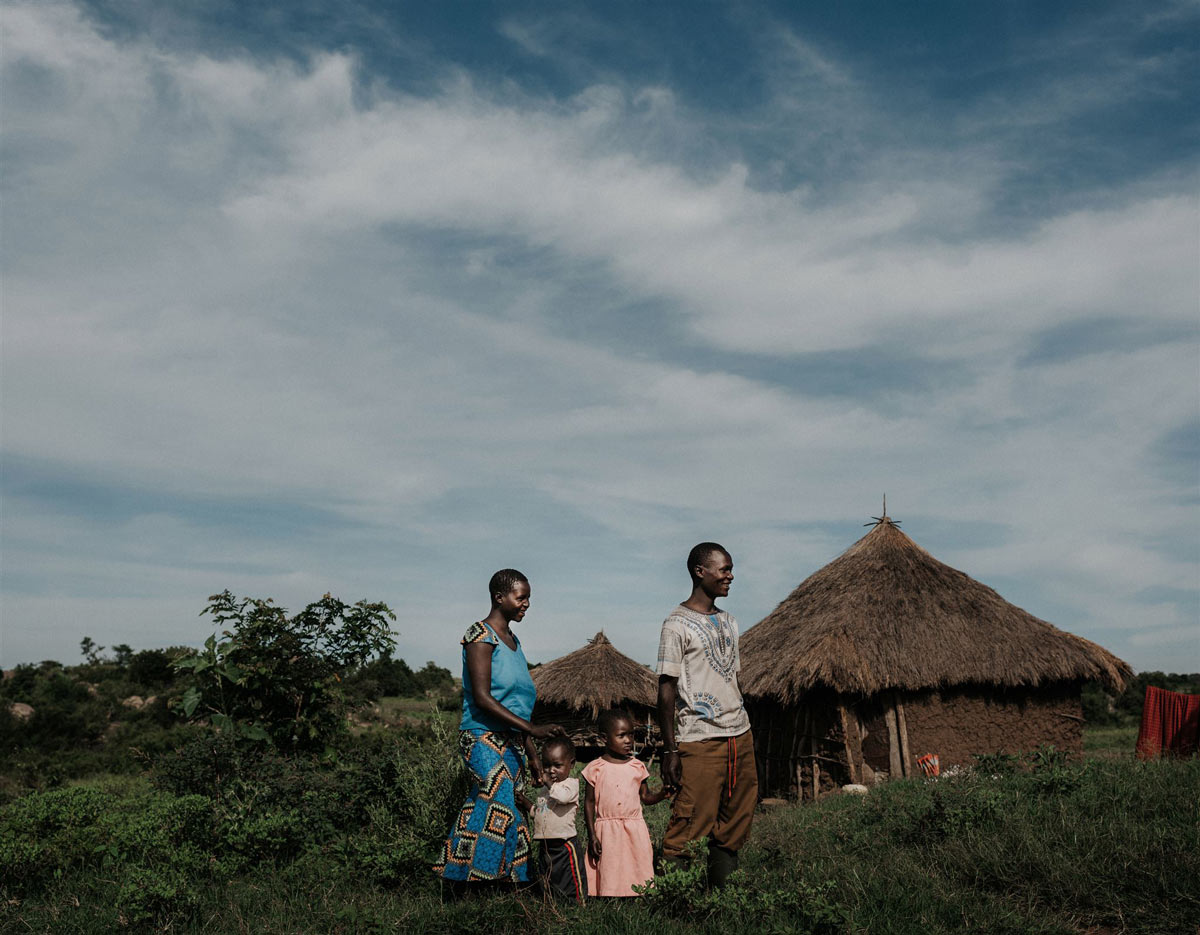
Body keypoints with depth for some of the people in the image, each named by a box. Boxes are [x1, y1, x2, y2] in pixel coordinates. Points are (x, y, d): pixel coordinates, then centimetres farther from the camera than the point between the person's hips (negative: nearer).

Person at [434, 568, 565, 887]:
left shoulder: (512, 640, 17)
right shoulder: (480, 635, -9)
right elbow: (482, 698, -18)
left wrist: (532, 754, 17)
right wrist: (533, 730, -21)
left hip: (510, 742, 8)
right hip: (483, 738, -8)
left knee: (481, 814, 7)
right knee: (501, 814, -14)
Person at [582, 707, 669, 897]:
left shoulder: (638, 767, 6)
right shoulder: (596, 768, 0)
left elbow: (646, 797, 10)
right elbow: (589, 802, 3)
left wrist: (661, 794, -11)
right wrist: (592, 835, -2)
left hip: (635, 830, 2)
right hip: (607, 832, -2)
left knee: (638, 874, 1)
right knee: (609, 877, -1)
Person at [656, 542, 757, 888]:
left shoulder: (728, 622, 16)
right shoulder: (678, 623, -6)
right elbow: (666, 690, -9)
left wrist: (744, 736, 17)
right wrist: (670, 750, -12)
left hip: (740, 735, 7)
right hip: (700, 740, -7)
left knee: (734, 826, 8)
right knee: (691, 826, -9)